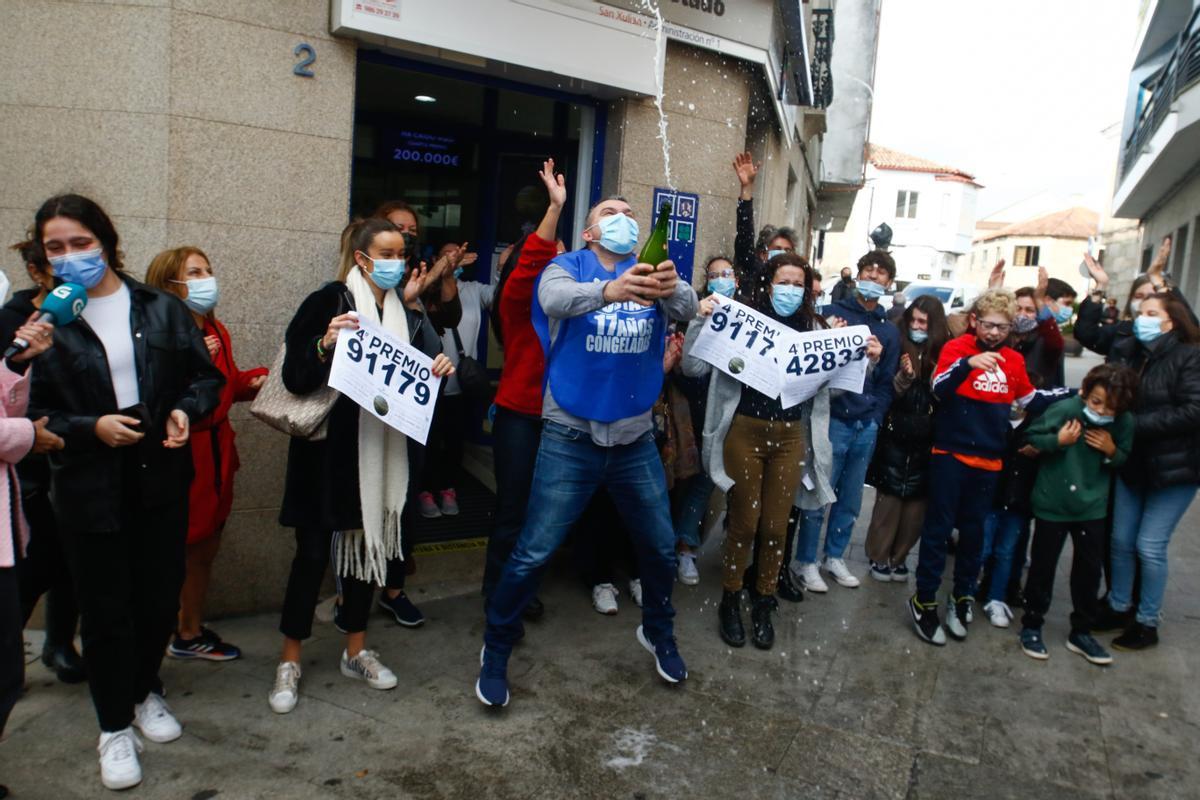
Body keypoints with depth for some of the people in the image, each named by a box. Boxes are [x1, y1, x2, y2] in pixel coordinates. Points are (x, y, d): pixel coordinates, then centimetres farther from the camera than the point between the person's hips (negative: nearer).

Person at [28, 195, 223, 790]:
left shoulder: (161, 309, 0)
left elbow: (206, 376, 7)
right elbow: (27, 414, -3)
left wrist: (186, 410, -12)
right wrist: (90, 428, -18)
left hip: (162, 479, 2)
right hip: (89, 489, -2)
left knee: (160, 596, 13)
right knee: (105, 609, 8)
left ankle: (145, 693, 40)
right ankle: (115, 727, 27)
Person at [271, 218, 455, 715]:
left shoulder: (404, 310, 8)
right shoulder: (329, 301, -9)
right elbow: (295, 379, -12)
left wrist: (437, 371, -5)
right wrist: (325, 343, -29)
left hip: (381, 451, 5)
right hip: (329, 448, -5)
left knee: (368, 544, 13)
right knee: (314, 550, 2)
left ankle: (356, 651, 29)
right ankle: (290, 661, 19)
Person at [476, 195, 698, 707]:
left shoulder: (653, 274, 6)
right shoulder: (568, 266, -2)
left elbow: (689, 308, -15)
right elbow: (555, 299, -26)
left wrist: (672, 288, -39)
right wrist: (609, 289, -46)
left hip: (636, 437, 4)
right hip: (571, 436, -3)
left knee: (660, 548, 16)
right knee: (532, 555, 0)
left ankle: (658, 633, 43)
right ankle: (496, 650, 23)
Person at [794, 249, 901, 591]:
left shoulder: (890, 330, 15)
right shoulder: (833, 313, 1)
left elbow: (887, 381, 14)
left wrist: (875, 415, 3)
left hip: (867, 426, 5)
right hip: (833, 419, -5)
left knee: (850, 500, 13)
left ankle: (835, 556, 28)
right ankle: (807, 561, 11)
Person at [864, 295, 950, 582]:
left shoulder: (945, 352, 0)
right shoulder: (897, 347, -4)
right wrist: (904, 377, -20)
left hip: (927, 441, 2)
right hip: (895, 436, -2)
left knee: (916, 501, 8)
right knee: (889, 498, 5)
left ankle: (899, 556, 23)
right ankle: (878, 556, 18)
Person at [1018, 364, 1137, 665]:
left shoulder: (1124, 423, -7)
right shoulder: (1064, 409, -19)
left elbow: (1125, 460, 7)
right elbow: (1030, 437, -9)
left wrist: (1112, 451, -14)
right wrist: (1057, 441, -26)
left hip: (1093, 506, 4)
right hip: (1053, 503, -4)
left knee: (1089, 570, 12)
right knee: (1043, 567, 8)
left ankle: (1081, 633, 29)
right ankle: (1031, 626, 24)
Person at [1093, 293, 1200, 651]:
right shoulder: (1126, 352, 2)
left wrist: (1134, 424, -23)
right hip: (1131, 463, 5)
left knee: (1149, 547, -1)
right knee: (1121, 540, 12)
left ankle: (1147, 622, 17)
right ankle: (1119, 607, 30)